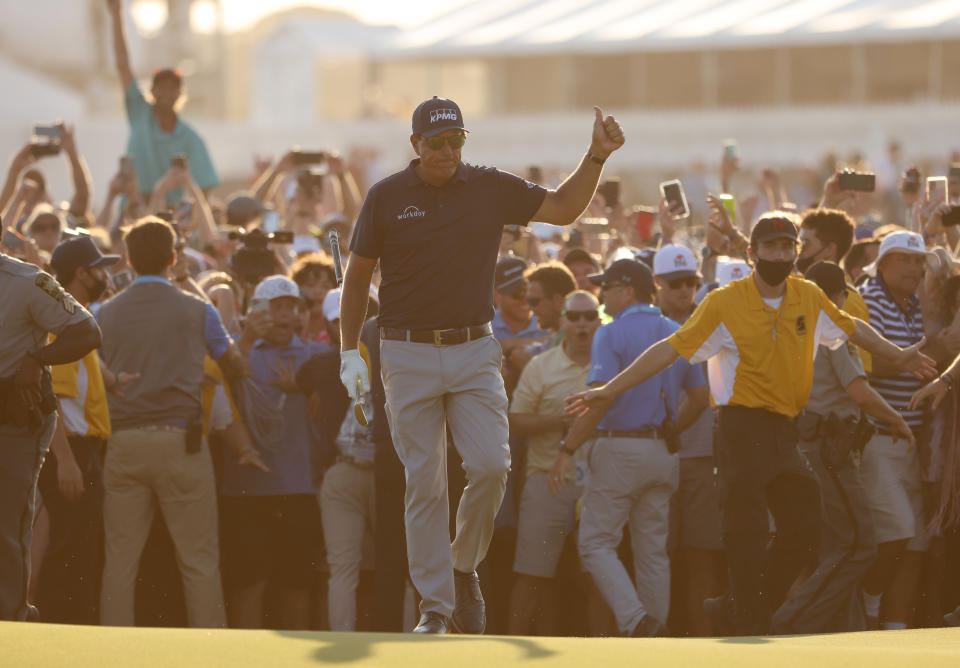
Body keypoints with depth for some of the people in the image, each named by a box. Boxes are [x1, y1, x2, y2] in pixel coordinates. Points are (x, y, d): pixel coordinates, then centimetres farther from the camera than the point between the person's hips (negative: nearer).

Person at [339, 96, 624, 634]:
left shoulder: (492, 189, 5)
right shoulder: (387, 197, 1)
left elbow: (564, 208, 8)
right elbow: (358, 276, 8)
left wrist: (597, 157, -7)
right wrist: (350, 352, 4)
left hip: (475, 352, 1)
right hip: (409, 356, -1)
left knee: (491, 467, -13)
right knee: (425, 484, -2)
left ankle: (465, 566, 12)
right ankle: (436, 606, 5)